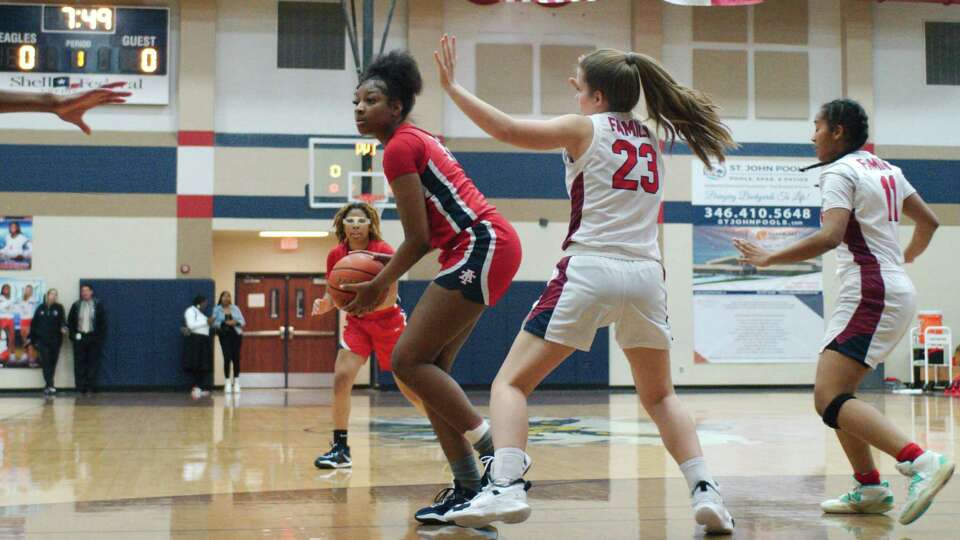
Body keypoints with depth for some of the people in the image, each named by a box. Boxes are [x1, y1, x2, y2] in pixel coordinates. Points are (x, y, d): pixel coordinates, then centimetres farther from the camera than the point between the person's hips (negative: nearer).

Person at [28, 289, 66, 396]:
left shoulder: (59, 308, 3)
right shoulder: (41, 308, 6)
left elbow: (62, 320, -9)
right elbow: (34, 324, 9)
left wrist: (63, 327, -31)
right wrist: (32, 338, 7)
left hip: (55, 341, 0)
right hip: (42, 340, 0)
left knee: (52, 363, 6)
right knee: (46, 362, -10)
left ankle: (48, 385, 18)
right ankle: (50, 386, -14)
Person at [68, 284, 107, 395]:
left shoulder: (98, 305, 2)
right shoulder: (76, 306, 7)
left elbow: (103, 322, 3)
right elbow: (70, 321, 10)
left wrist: (100, 336, -4)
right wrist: (73, 334, -1)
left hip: (93, 338, -1)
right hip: (79, 338, 1)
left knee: (93, 364, -1)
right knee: (79, 364, 0)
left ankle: (90, 388, 4)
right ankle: (80, 388, 3)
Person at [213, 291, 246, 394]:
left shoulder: (235, 308, 9)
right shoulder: (217, 309, 5)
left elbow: (243, 321, 7)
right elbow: (214, 323, -3)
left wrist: (235, 322, -13)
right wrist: (224, 323, -17)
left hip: (236, 335, 2)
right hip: (224, 335, -2)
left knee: (236, 358, 1)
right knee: (227, 358, -11)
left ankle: (236, 383, 11)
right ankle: (227, 383, -4)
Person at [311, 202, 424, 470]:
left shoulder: (384, 252, -21)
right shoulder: (336, 255, -8)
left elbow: (390, 300, -24)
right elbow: (334, 294, 1)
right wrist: (325, 305, -22)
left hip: (389, 323, -3)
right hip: (357, 324, 3)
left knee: (410, 390, 3)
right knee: (341, 379, -17)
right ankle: (341, 449, -10)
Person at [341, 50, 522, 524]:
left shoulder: (399, 148, -9)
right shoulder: (417, 140, 20)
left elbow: (418, 238, -12)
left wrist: (379, 286, -1)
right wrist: (387, 265, 17)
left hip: (482, 247, -10)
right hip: (481, 248, 10)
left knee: (408, 361, -10)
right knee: (426, 367, 8)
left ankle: (496, 457, -10)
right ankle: (468, 486, 8)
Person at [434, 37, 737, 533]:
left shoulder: (586, 127, 3)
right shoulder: (652, 139, 18)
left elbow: (507, 130, -6)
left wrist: (452, 87, 2)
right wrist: (590, 87, 43)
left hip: (590, 269, -5)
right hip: (646, 273, 5)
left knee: (511, 383, 2)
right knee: (660, 398, 23)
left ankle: (505, 487, -18)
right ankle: (705, 490, 6)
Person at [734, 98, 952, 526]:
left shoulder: (839, 172, -9)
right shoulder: (886, 170, 18)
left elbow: (830, 236, -23)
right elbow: (928, 221, 26)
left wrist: (768, 259, -17)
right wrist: (906, 257, 43)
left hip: (871, 294, -10)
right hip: (895, 289, 10)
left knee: (829, 400, -19)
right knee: (835, 394, 16)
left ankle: (921, 462, -31)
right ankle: (869, 489, 17)